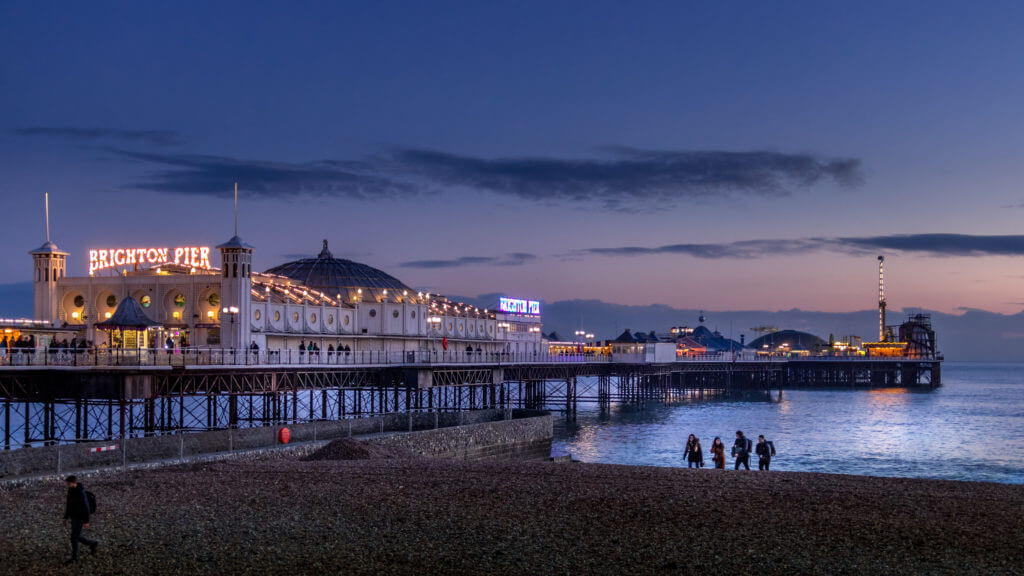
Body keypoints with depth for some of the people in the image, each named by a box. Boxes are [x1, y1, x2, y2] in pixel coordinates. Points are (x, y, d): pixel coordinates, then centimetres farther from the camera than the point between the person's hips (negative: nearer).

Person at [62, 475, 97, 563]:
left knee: (74, 537, 0)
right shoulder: (70, 490, 0)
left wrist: (86, 522, -19)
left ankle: (74, 557, 14)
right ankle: (92, 544, 36)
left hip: (80, 518, -9)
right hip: (74, 517, 9)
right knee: (76, 536, 16)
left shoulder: (81, 493, -27)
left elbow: (86, 507, -22)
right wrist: (66, 518, 14)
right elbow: (68, 504, 12)